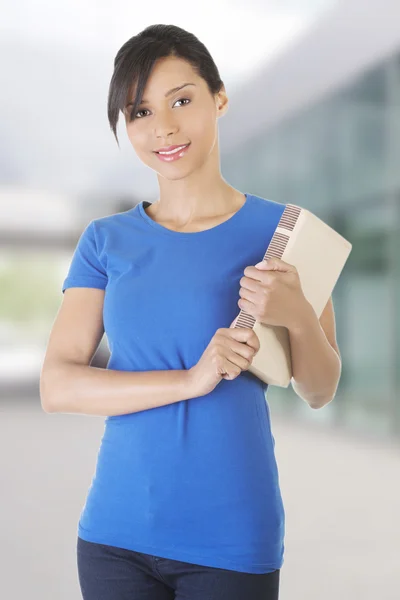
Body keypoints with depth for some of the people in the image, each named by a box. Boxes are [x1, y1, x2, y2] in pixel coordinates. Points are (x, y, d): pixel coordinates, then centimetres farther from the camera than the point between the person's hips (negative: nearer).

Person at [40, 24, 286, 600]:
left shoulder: (279, 229, -1)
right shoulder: (106, 241, 3)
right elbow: (57, 385, -6)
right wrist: (189, 381, -19)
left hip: (234, 538, -1)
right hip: (117, 533, 2)